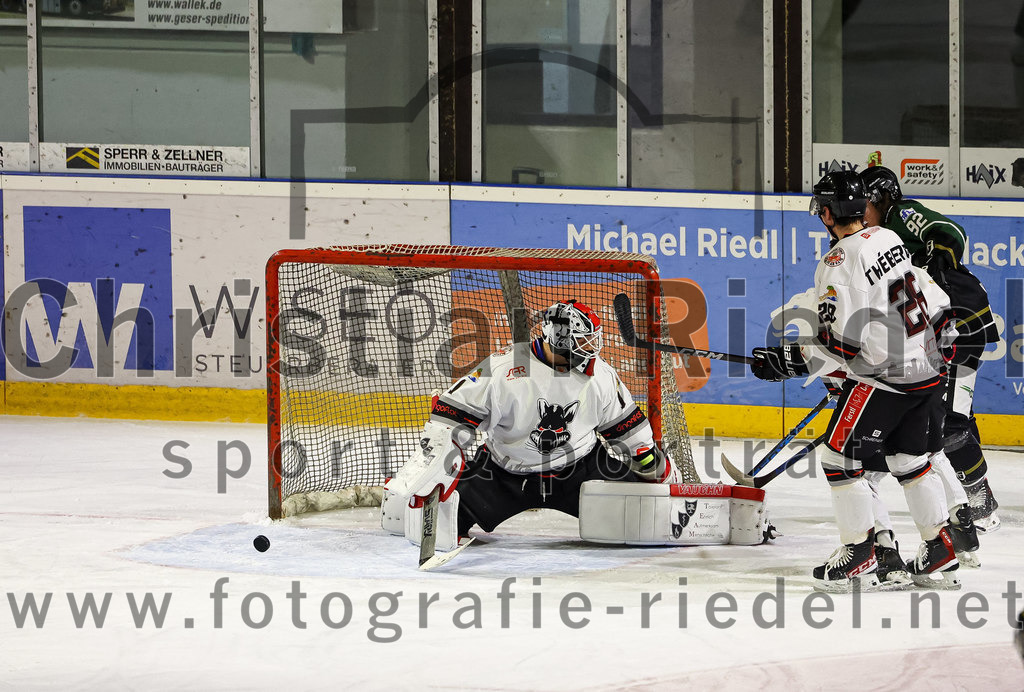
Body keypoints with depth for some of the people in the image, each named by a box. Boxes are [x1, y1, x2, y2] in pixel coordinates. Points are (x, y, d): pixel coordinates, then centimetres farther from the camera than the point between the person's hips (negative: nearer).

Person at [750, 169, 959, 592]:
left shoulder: (838, 264, -18)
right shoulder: (889, 238, 7)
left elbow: (842, 341, -23)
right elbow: (933, 300, 15)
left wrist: (790, 362, -16)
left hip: (883, 376, -9)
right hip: (925, 368, 9)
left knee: (839, 457, 0)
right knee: (908, 459, 19)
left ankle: (860, 558, 1)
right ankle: (940, 556, 22)